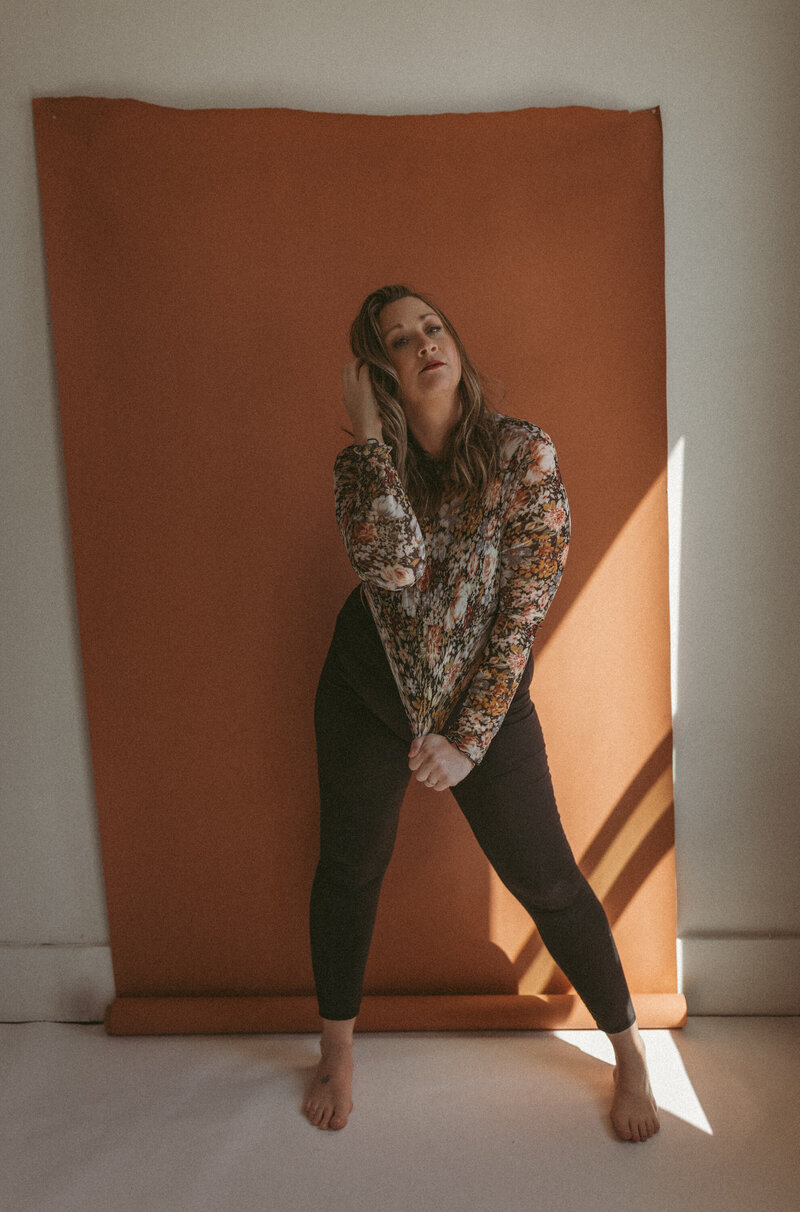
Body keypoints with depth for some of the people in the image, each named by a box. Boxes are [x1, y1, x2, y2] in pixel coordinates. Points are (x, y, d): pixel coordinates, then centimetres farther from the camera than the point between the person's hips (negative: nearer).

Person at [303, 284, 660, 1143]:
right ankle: (337, 1050, 40)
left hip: (487, 696, -2)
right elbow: (392, 563, -27)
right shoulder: (363, 465, -6)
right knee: (349, 868, 14)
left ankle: (629, 1051, 32)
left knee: (546, 880, 5)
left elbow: (525, 606, -15)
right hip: (368, 692, 3)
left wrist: (469, 738, -16)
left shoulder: (524, 453, -13)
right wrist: (368, 428, -21)